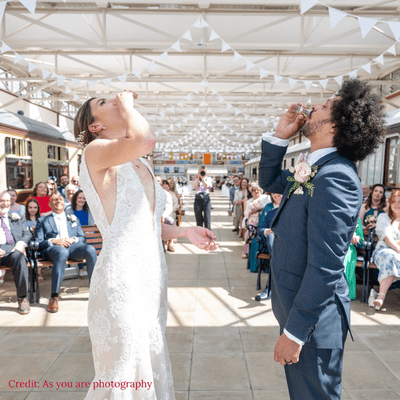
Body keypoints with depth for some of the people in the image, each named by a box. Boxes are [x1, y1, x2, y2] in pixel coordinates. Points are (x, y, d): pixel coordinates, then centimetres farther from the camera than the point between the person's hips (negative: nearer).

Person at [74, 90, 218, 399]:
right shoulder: (95, 152, -10)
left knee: (152, 371, 23)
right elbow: (145, 140, -32)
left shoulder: (142, 165, 13)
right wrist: (126, 103, -13)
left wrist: (184, 231, 5)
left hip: (153, 277, 8)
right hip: (121, 278, -7)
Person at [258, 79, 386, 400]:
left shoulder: (335, 176, -26)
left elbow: (325, 267, -28)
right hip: (294, 303, 8)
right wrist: (280, 136, 4)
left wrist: (294, 333, -22)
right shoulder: (312, 171, 3)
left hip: (313, 316, -8)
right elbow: (269, 182, 19)